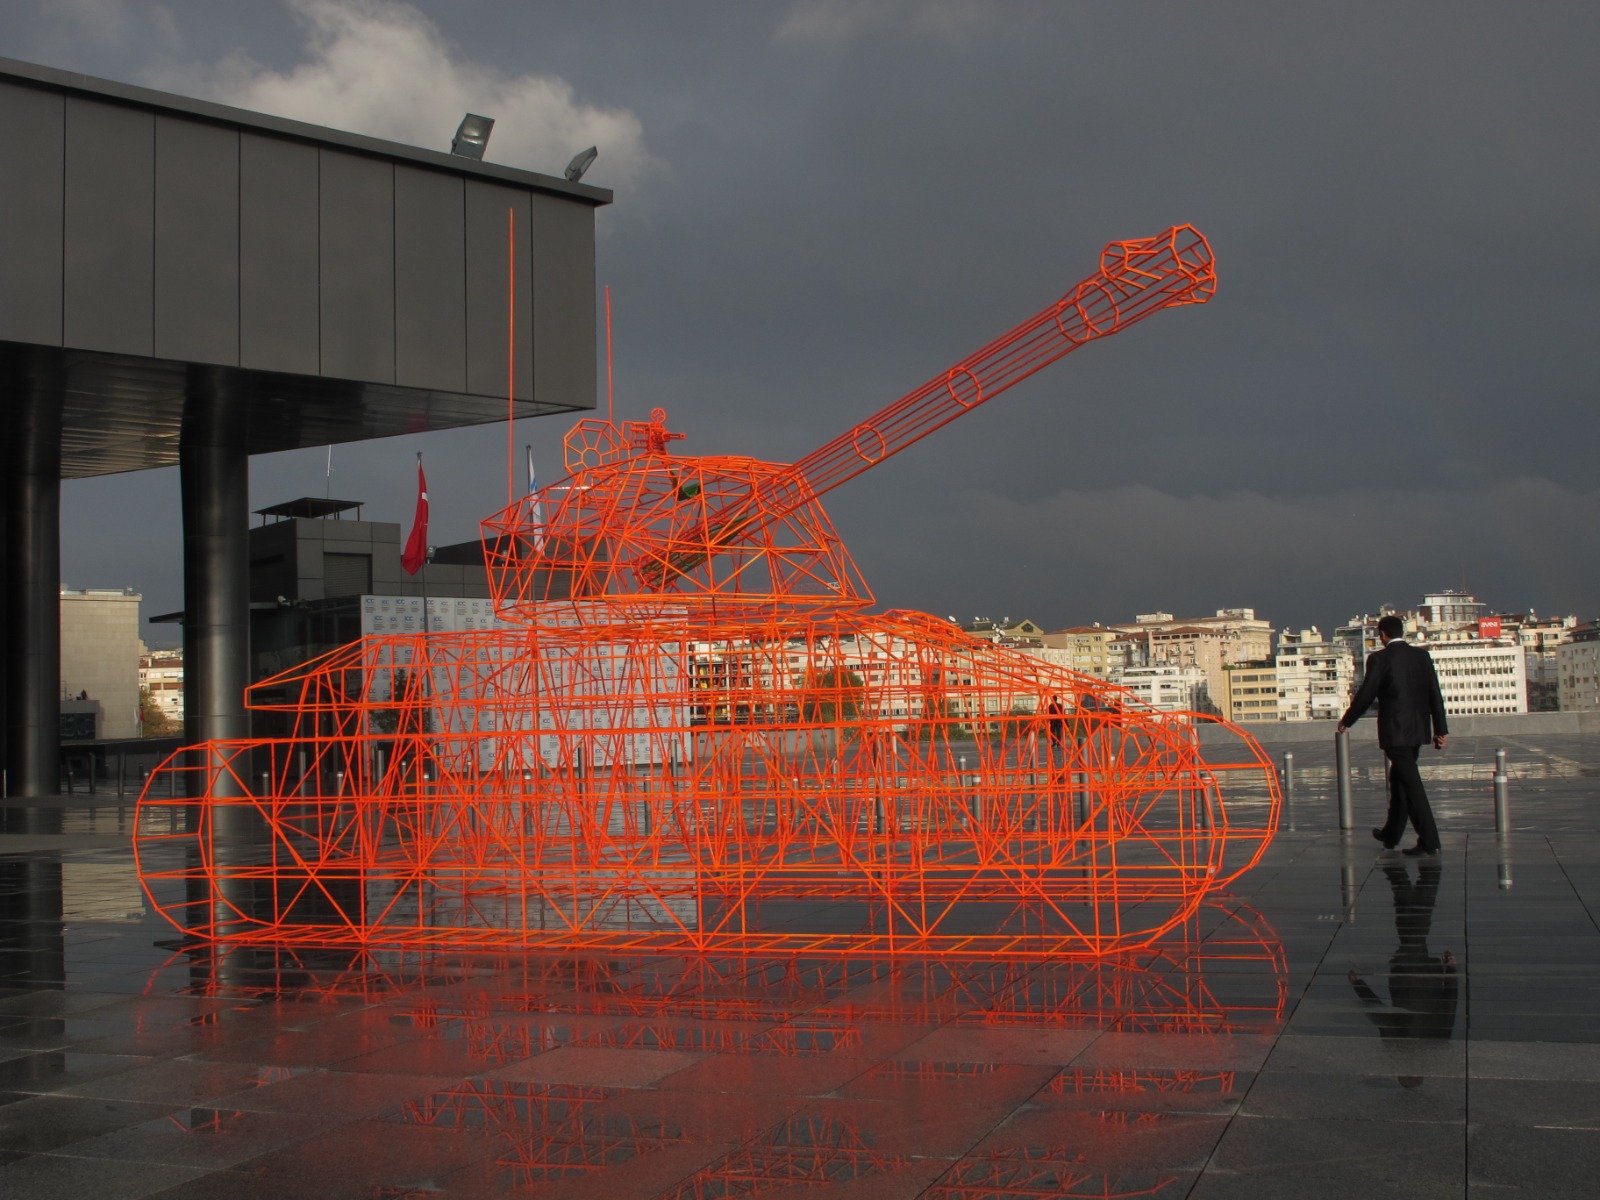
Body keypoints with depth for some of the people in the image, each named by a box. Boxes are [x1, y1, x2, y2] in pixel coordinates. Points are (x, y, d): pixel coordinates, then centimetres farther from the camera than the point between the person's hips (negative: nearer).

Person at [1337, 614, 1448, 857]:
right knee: (1399, 779, 20)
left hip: (1395, 732, -7)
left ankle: (1429, 842, -7)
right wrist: (1440, 729, 9)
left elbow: (1366, 695, -8)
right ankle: (1391, 834, 30)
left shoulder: (1379, 659, -10)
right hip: (1418, 730, 7)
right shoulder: (1422, 656, 6)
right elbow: (1435, 694, 5)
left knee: (1411, 785, -5)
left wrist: (1346, 721, 7)